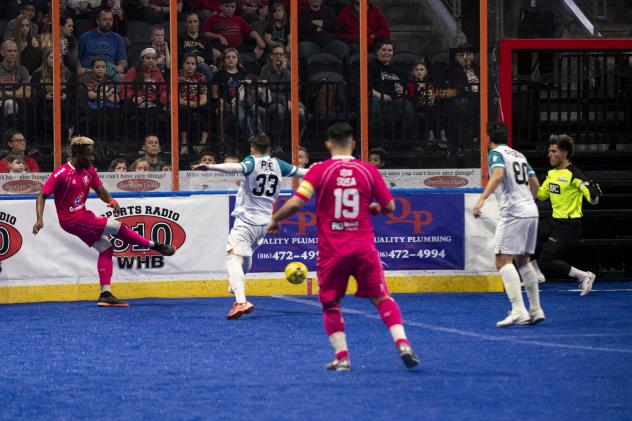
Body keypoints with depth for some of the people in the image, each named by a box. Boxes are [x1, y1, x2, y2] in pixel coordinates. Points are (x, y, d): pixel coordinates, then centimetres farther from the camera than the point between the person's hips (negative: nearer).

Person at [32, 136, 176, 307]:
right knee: (117, 227, -10)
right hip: (72, 221, -8)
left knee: (105, 248, 5)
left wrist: (111, 201, -12)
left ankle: (105, 294, 7)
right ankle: (154, 246, 7)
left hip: (84, 216, 9)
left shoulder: (89, 171, 4)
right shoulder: (61, 174, -19)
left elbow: (100, 190, 10)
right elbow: (42, 196, -16)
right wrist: (40, 219, -28)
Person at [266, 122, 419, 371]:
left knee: (331, 304, 13)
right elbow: (389, 206, 7)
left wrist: (275, 220, 5)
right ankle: (402, 344, -6)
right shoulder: (369, 171, 2)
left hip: (331, 250, -1)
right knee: (382, 298, 10)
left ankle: (342, 357, 5)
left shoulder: (319, 171, -5)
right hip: (364, 246, 1)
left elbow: (296, 203, -11)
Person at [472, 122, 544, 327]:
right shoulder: (519, 155, 20)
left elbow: (498, 175, -22)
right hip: (530, 212, 8)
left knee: (503, 261, -10)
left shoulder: (496, 153, -2)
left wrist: (482, 199, -30)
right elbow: (535, 184, 24)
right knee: (523, 261, 17)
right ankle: (535, 310, 16)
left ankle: (518, 311, -23)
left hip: (512, 214, -8)